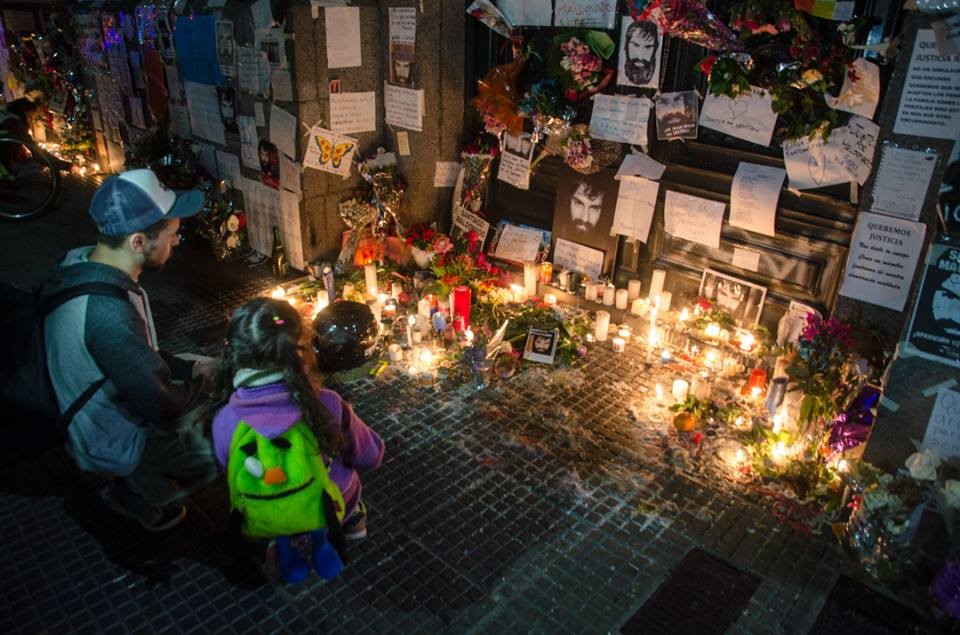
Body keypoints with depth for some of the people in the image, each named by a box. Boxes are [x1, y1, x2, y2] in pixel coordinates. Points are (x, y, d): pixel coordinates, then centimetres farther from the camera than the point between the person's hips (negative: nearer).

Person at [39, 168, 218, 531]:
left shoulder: (79, 263, -9)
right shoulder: (108, 312, -36)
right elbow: (160, 405, -27)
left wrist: (187, 368, 0)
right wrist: (202, 383, -9)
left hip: (95, 414, 8)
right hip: (114, 443, -8)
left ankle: (140, 481, 27)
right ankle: (137, 497, 20)